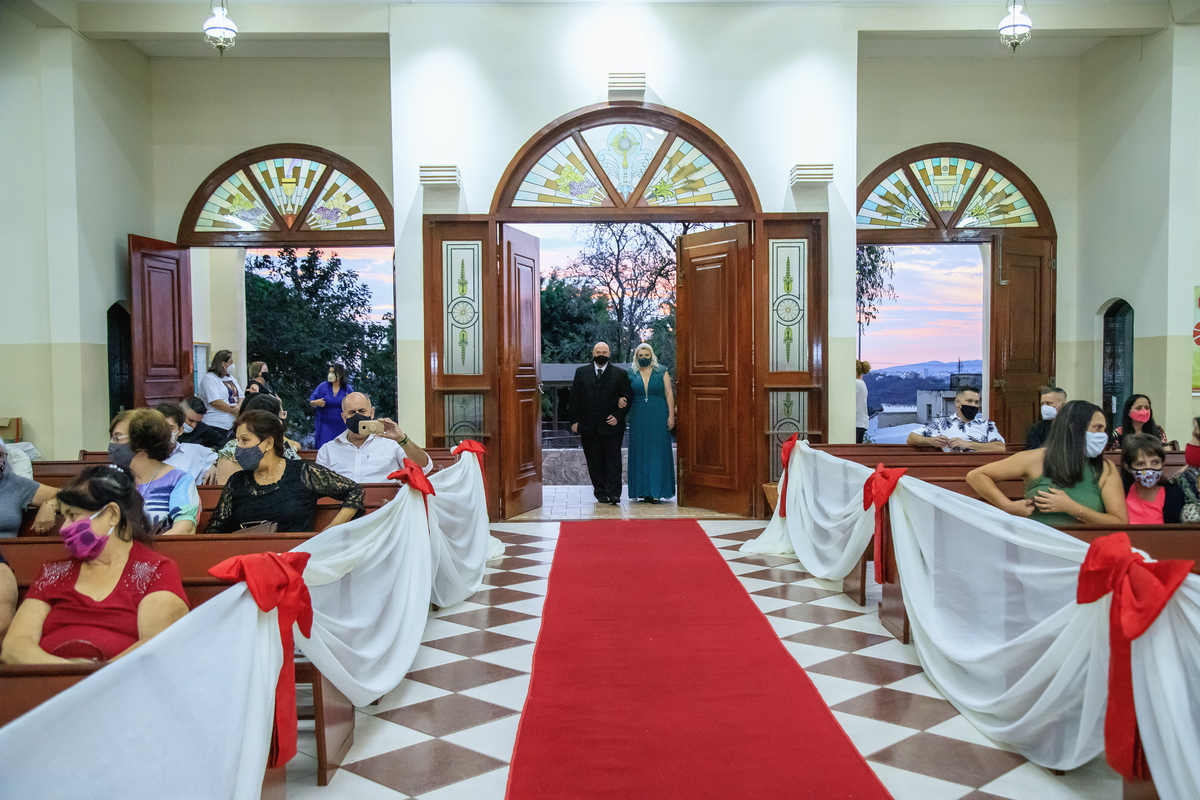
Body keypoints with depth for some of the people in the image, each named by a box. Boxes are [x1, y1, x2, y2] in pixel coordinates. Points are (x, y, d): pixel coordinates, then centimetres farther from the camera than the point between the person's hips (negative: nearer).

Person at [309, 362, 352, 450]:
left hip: (342, 426, 0)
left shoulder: (348, 389, 2)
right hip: (326, 426, 0)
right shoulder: (323, 387, 3)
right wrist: (316, 403, -14)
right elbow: (311, 402, 9)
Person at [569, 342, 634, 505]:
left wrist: (618, 416, -7)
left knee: (613, 460, -5)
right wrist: (575, 420, 1)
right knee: (594, 461, 5)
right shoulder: (581, 372, 9)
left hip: (611, 425, -2)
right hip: (589, 427, 2)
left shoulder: (620, 374, 5)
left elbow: (629, 396, 4)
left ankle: (613, 493, -5)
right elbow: (575, 398, 8)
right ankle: (600, 492, 13)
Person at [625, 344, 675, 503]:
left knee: (657, 452, -4)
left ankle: (655, 491, -3)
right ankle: (642, 489, 9)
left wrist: (671, 415, -5)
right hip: (638, 417, 1)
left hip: (658, 417, -1)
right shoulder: (630, 373, 7)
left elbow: (669, 394, 3)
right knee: (639, 452, 2)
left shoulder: (661, 372, 5)